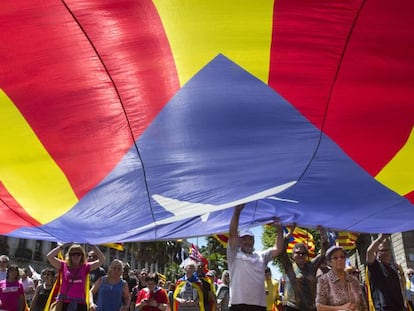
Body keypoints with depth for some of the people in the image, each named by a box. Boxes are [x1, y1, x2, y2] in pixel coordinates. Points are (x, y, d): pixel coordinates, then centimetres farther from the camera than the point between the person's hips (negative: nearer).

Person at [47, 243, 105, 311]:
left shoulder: (85, 267, 5)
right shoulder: (64, 265, 4)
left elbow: (102, 260, -3)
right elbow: (49, 256, -7)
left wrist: (92, 245, -6)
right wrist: (63, 245, -9)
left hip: (80, 303, 1)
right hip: (64, 302, 0)